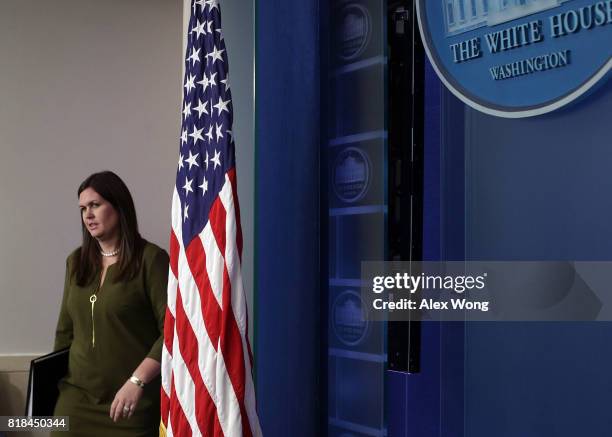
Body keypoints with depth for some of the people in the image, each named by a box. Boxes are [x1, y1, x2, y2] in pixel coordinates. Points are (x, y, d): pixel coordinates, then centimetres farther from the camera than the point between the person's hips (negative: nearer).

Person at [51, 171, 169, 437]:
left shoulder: (151, 259, -8)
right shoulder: (76, 262, 10)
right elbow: (65, 331, 16)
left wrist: (137, 382, -21)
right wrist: (51, 381, 14)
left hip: (132, 400, -5)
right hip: (76, 396, 5)